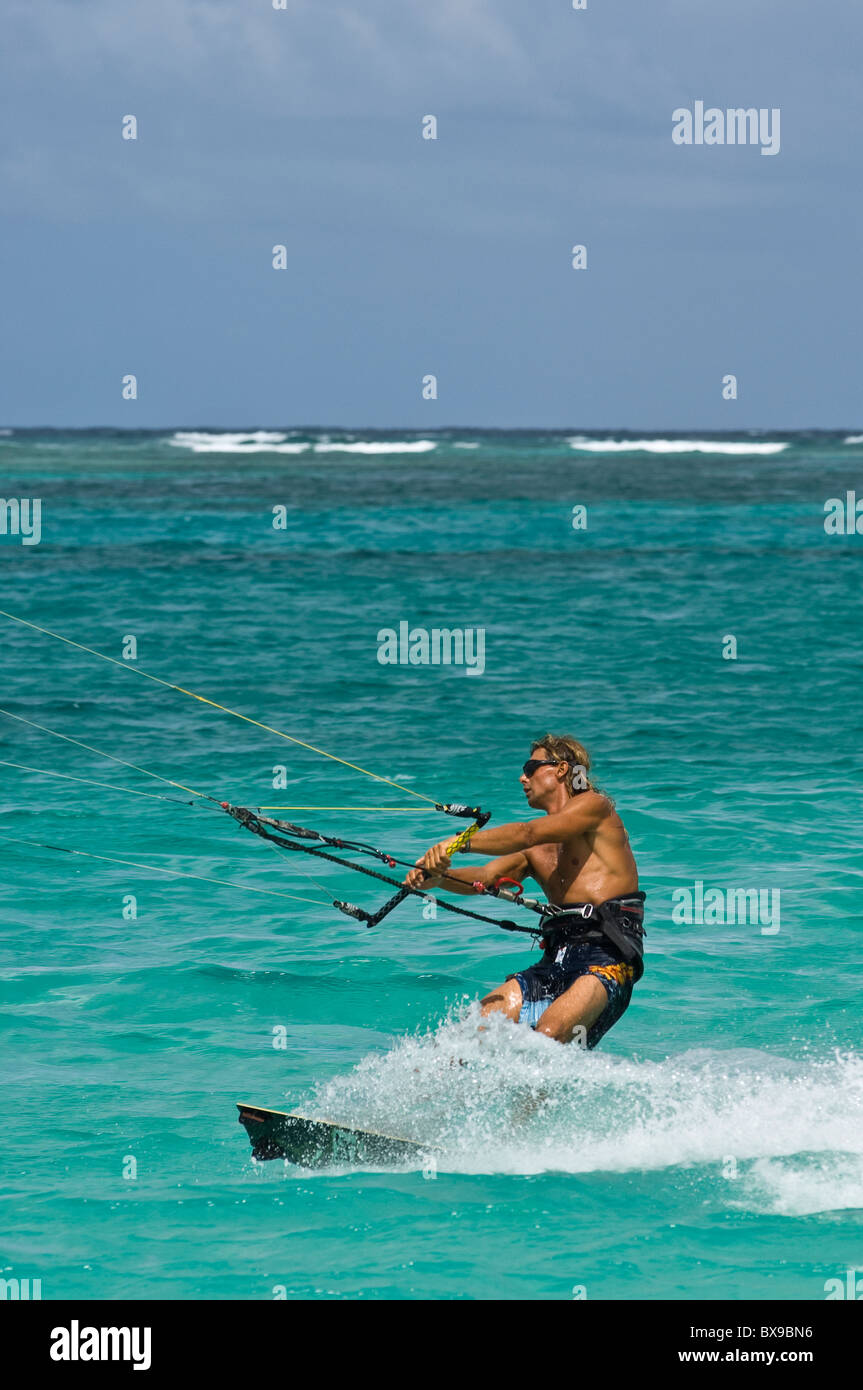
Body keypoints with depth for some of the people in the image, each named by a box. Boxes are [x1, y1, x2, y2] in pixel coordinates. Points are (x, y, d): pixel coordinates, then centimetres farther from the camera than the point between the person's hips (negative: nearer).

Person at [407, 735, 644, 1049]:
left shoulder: (594, 807, 3)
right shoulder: (538, 848, 24)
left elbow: (527, 834, -11)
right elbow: (486, 877, 8)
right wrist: (438, 877, -12)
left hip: (608, 959, -7)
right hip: (555, 961, 7)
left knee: (549, 1034, -32)